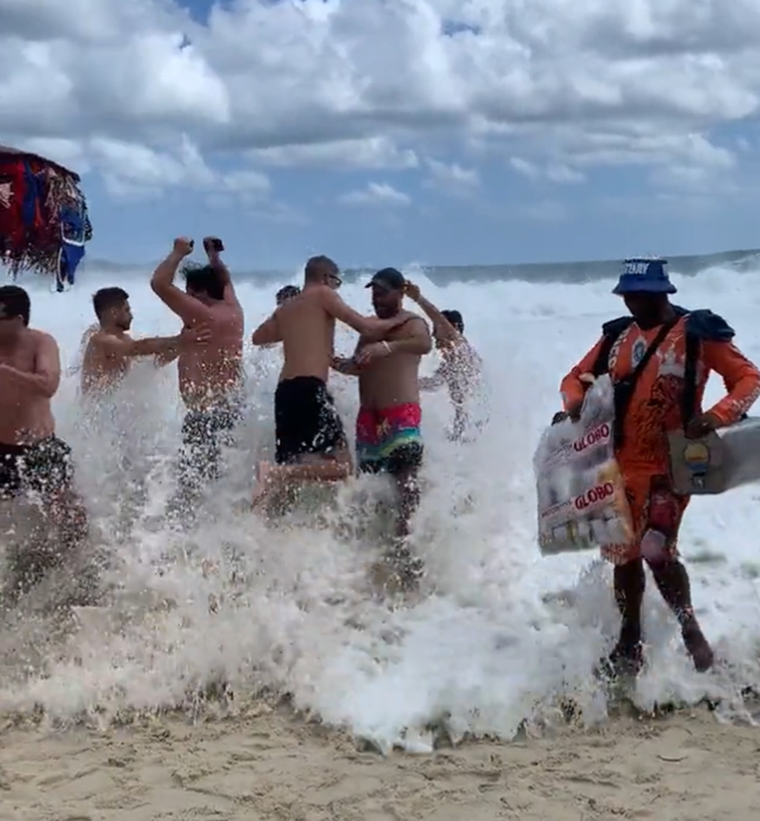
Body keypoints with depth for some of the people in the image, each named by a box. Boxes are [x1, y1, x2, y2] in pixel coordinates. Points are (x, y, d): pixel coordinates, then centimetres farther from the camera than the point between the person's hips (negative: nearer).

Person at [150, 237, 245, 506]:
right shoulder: (234, 311, 11)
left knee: (194, 483, -12)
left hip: (206, 411, -10)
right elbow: (225, 281, 34)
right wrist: (214, 256, 37)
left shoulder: (201, 315, -13)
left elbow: (159, 283, -13)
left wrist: (178, 253, -2)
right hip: (233, 405, 10)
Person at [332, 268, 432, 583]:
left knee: (405, 477, -17)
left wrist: (386, 347, -41)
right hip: (368, 415, 7)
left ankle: (402, 541, -21)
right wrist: (339, 364, 1)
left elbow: (425, 344, -25)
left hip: (402, 413, -7)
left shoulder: (412, 323, -2)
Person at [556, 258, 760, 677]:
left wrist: (714, 418, -21)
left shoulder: (698, 332, -7)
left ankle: (689, 629, 8)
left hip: (668, 464, -5)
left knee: (657, 551, -17)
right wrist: (575, 403, -8)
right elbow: (576, 378, 15)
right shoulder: (617, 334, 8)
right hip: (618, 462, 6)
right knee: (623, 554, 12)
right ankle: (629, 645, 27)